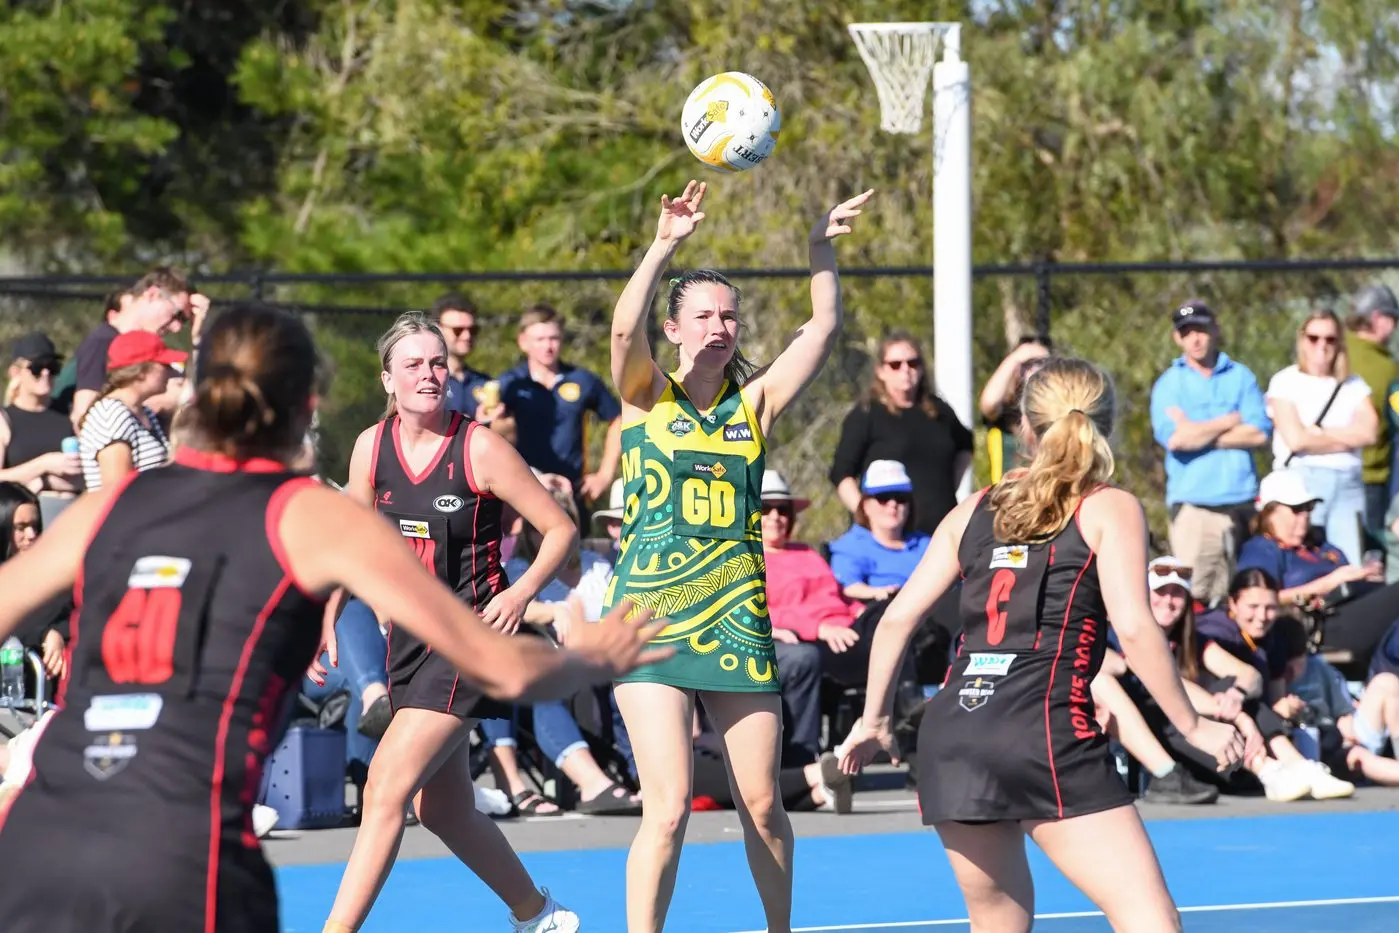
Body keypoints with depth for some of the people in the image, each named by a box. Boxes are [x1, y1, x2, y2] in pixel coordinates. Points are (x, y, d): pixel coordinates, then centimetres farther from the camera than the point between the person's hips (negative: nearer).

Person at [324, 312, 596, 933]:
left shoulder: (480, 448, -11)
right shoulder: (371, 447, 3)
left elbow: (560, 530, -5)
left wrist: (522, 592, -19)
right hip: (410, 636, 7)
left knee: (386, 790, -16)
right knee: (442, 809, 14)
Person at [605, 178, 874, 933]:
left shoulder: (755, 402, 9)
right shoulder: (648, 395, 1)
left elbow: (823, 329, 3)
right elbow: (625, 328, -18)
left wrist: (821, 247, -4)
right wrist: (665, 244, -27)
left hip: (736, 621, 4)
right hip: (650, 618, -3)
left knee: (763, 803, 10)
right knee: (668, 807, -13)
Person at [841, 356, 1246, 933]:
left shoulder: (976, 510, 19)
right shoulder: (1110, 508, 4)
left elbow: (898, 617, 17)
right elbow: (1134, 628, -8)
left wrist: (874, 721, 27)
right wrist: (1194, 727, 1)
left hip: (949, 729, 6)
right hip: (1045, 731, -6)